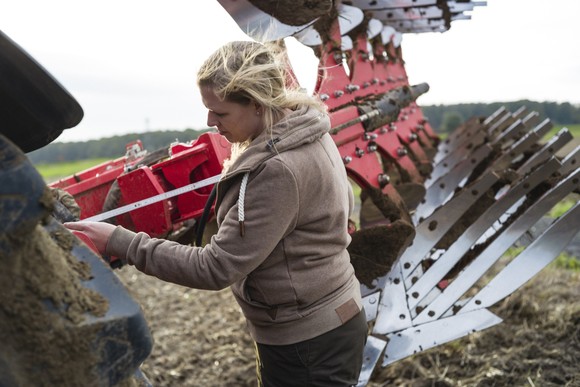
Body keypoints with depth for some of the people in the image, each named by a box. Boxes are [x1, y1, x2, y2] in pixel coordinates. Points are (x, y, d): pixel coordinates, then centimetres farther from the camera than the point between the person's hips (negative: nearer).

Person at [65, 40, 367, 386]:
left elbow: (215, 269, -26)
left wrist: (120, 243, -22)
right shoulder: (308, 132, -1)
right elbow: (343, 204, 14)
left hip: (308, 345, -9)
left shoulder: (278, 170, -30)